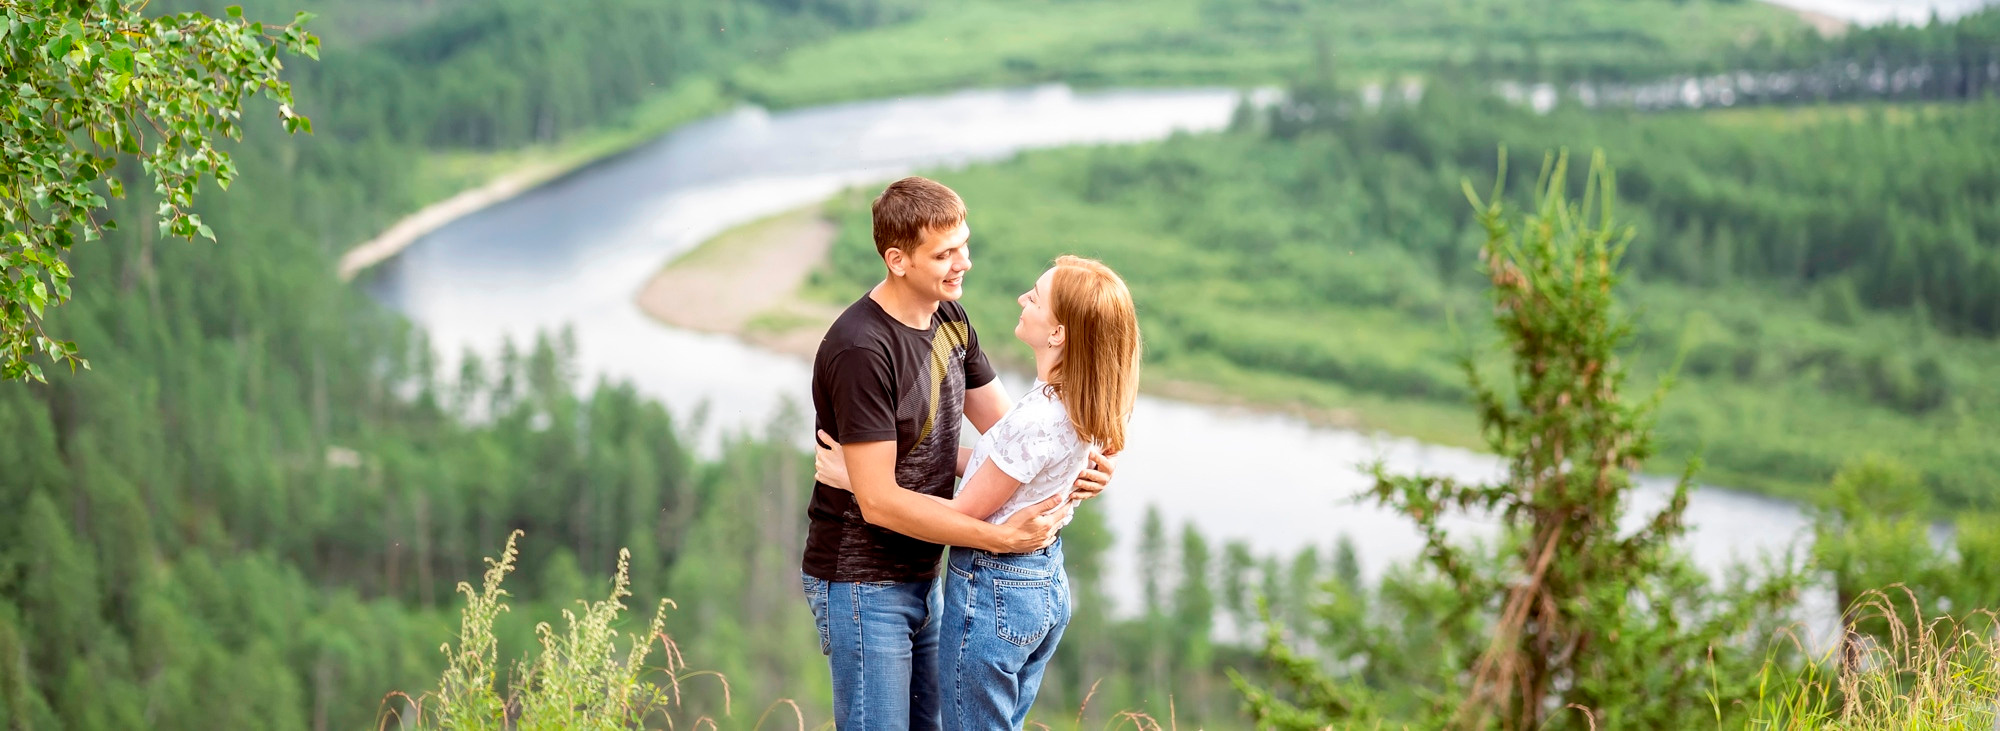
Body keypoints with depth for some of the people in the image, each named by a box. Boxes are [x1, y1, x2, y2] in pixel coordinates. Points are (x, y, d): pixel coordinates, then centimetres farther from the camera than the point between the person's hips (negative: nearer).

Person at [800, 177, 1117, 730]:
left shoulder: (950, 320, 4)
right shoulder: (860, 349, -24)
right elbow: (879, 501, -25)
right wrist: (999, 538, -25)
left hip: (920, 575, 9)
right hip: (862, 585, -9)